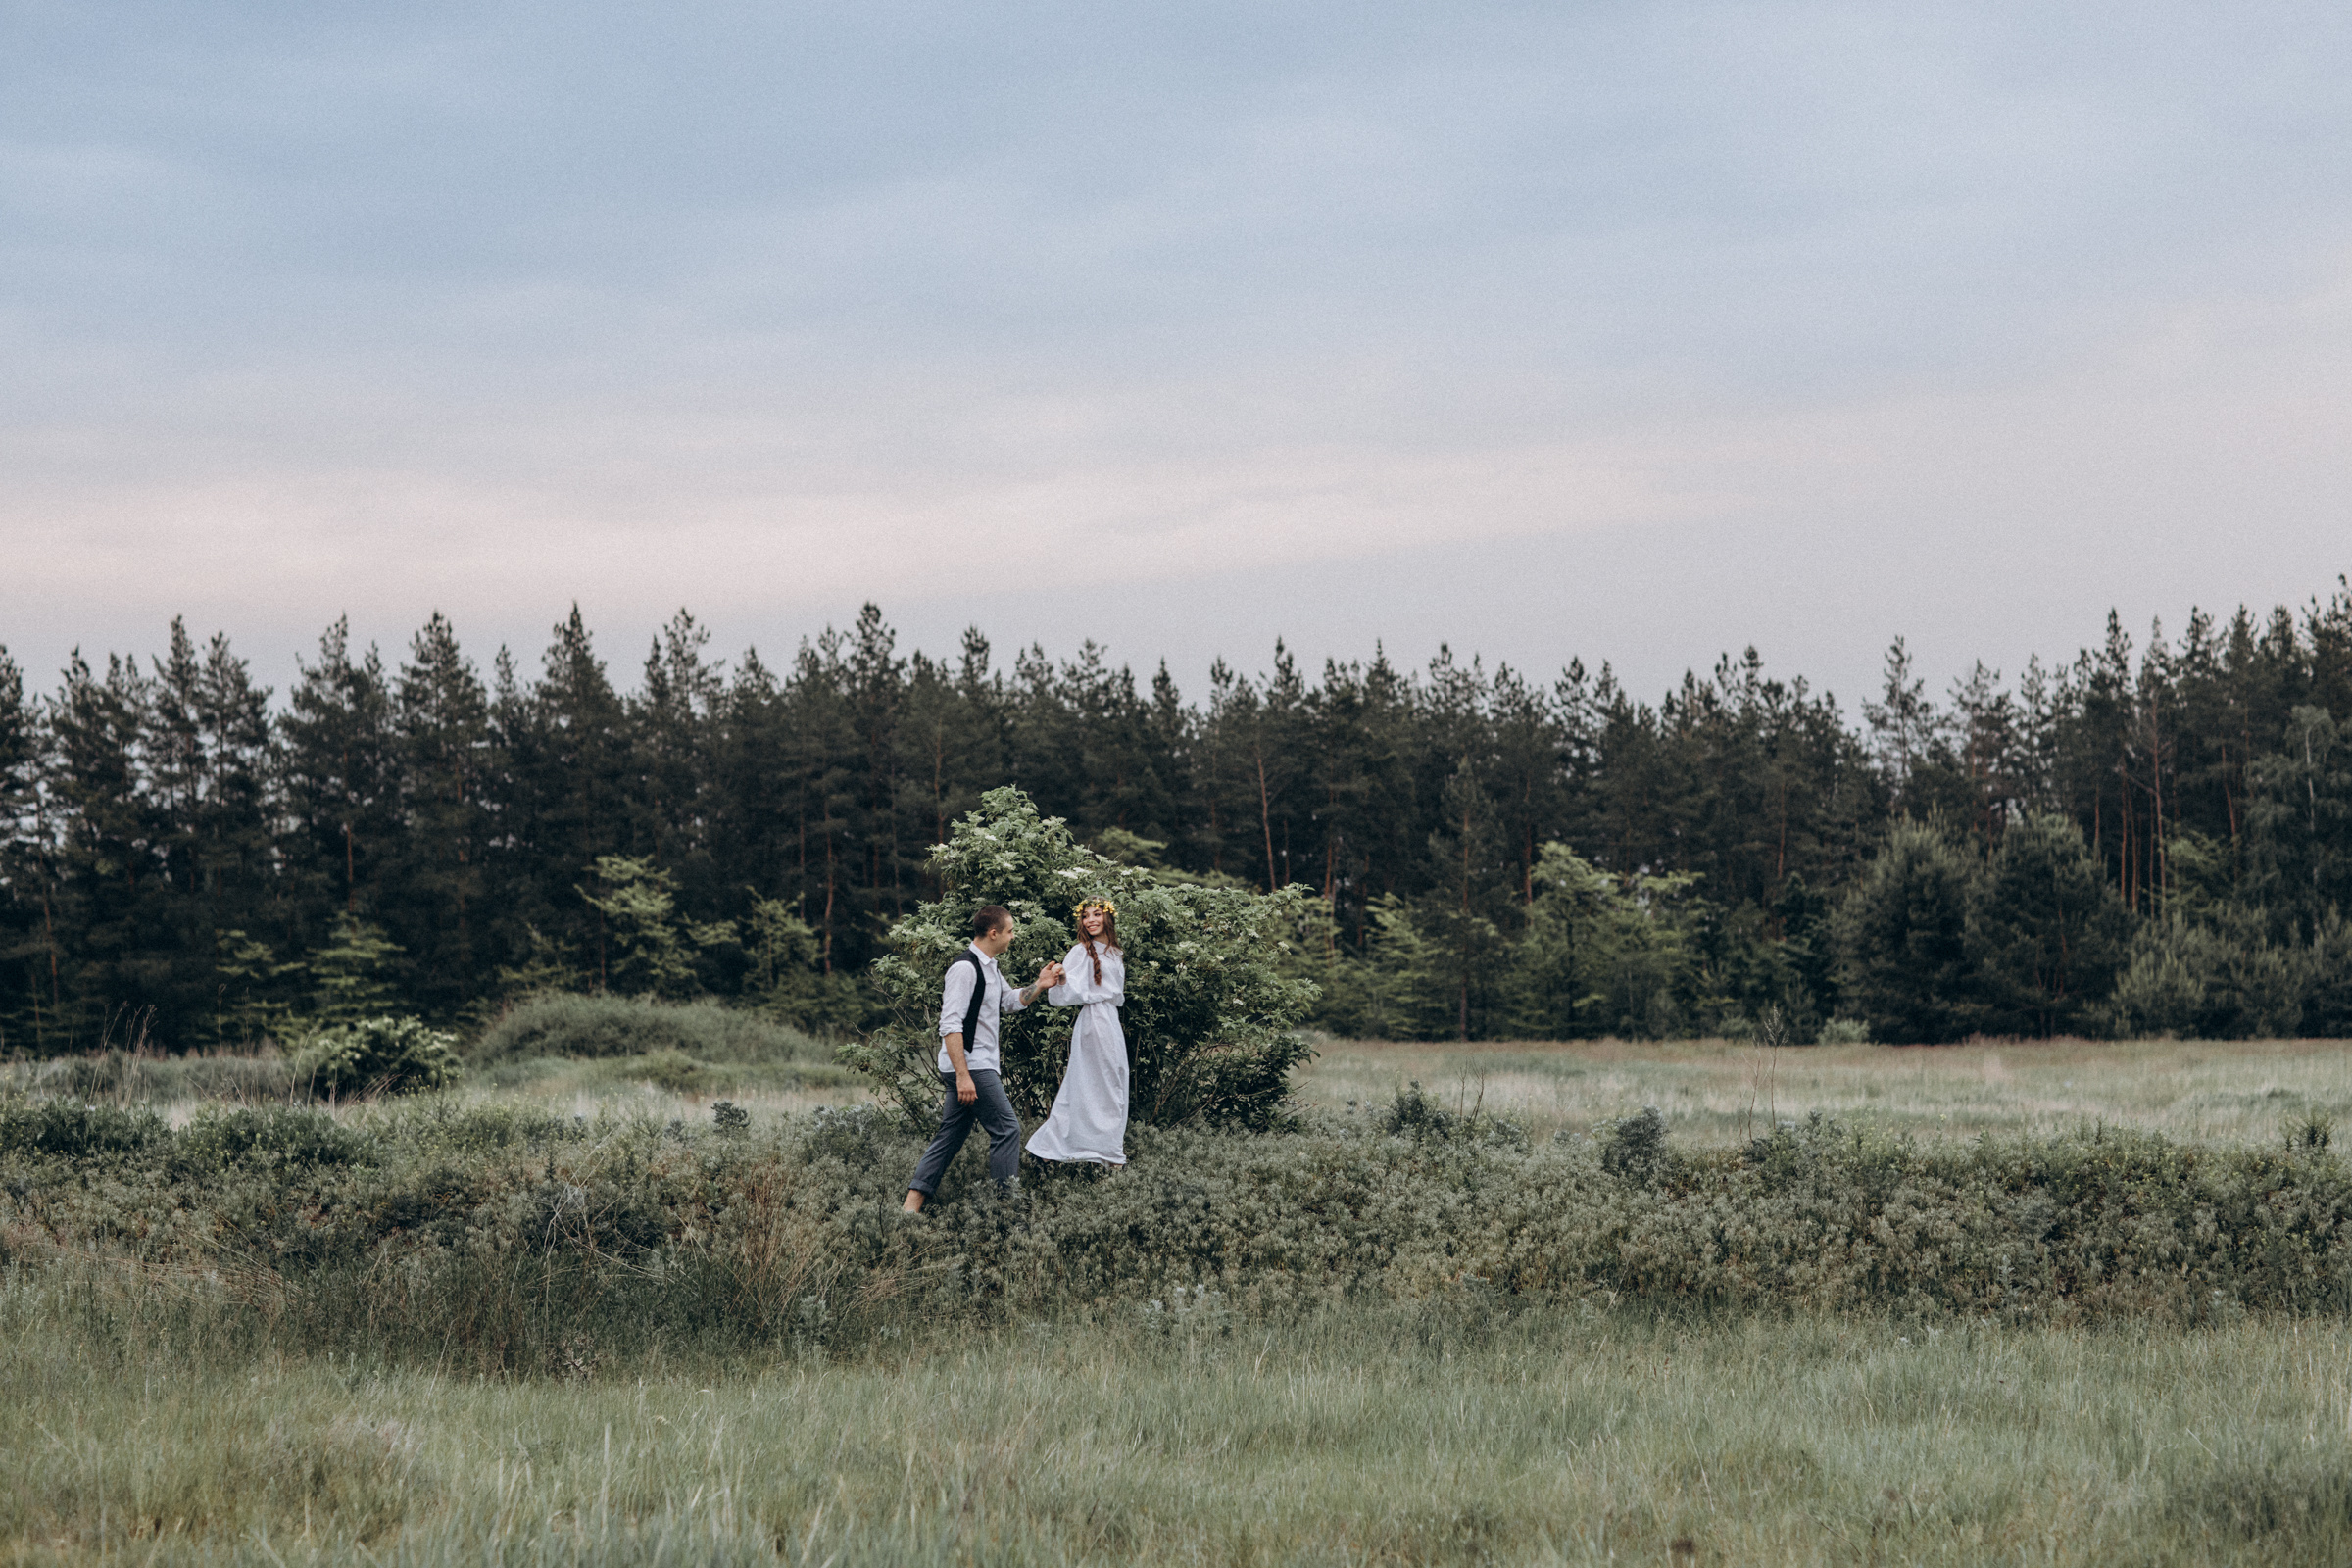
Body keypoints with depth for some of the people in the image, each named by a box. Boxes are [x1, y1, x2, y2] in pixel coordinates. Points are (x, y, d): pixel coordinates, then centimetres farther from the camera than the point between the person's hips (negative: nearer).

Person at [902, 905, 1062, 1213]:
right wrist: (963, 1075, -27)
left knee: (951, 1135, 9)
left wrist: (1039, 985, 15)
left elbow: (1010, 1001, 33)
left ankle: (912, 1204, 7)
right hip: (969, 1066, -10)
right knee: (1007, 1129, -7)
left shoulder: (988, 968, 16)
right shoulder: (965, 968, -16)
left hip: (975, 1066, 10)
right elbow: (950, 1025, -22)